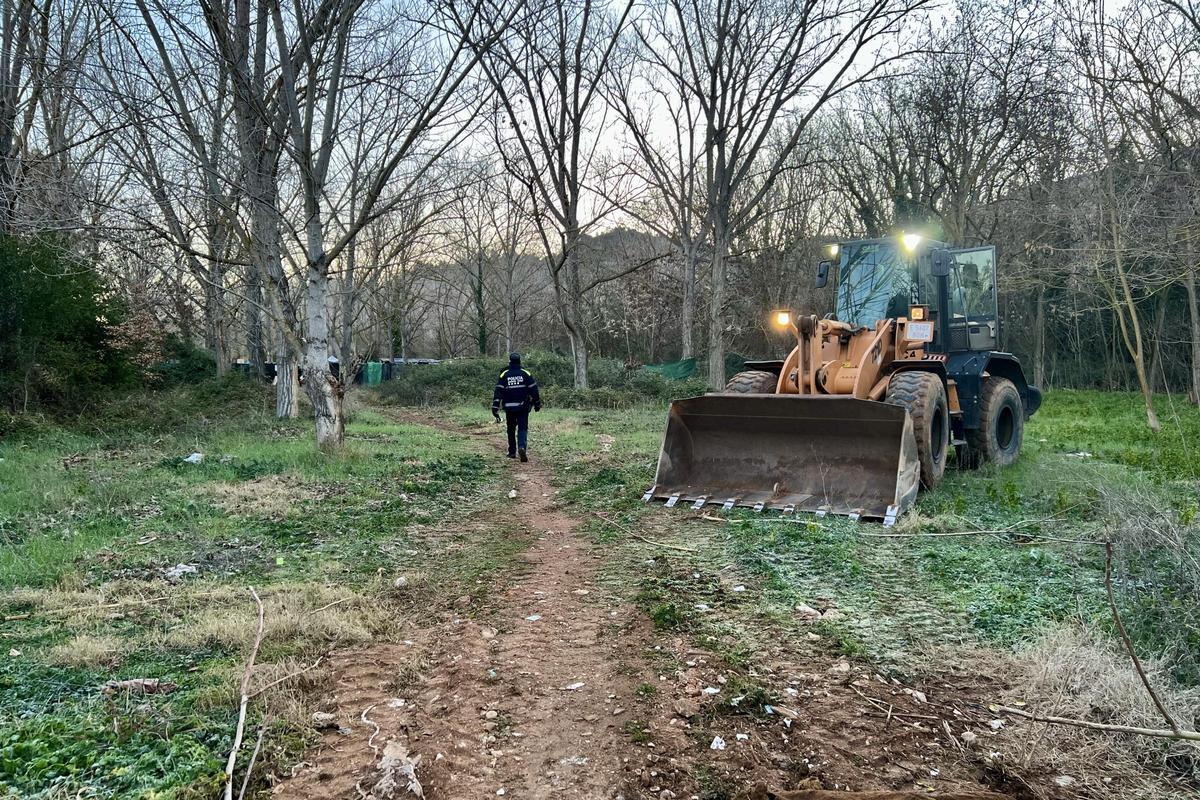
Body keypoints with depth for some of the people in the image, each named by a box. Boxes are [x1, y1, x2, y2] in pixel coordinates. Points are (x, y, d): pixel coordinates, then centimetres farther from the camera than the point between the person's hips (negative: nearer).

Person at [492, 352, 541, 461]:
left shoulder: (504, 375, -1)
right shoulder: (526, 374, -1)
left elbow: (498, 392, -6)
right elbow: (533, 390, 0)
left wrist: (495, 408, -7)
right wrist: (537, 404, 12)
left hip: (509, 407, 1)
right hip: (523, 407, -1)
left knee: (511, 430, 15)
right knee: (523, 428, -1)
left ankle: (512, 452, 22)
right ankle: (522, 447, -25)